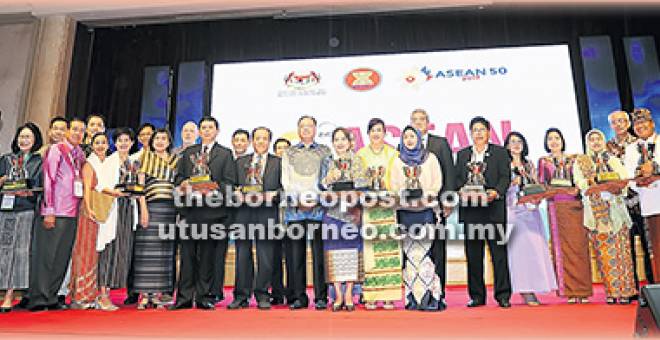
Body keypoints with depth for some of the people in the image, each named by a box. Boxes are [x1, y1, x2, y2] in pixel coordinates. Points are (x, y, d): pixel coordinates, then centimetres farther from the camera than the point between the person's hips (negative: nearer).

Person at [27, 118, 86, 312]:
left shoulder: (80, 154, 16)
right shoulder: (57, 149, -2)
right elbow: (49, 179, -8)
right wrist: (49, 211, -13)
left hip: (72, 213, 6)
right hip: (55, 213, -6)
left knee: (62, 258, 7)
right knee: (46, 256, -2)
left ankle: (51, 298, 13)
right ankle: (38, 300, 4)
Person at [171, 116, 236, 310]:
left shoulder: (226, 154, 9)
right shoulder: (188, 153, 19)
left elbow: (229, 183, 1)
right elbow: (179, 177, 15)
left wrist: (213, 190, -16)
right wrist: (183, 185, -6)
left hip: (212, 210, -2)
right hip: (190, 209, 2)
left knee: (208, 256, 3)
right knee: (187, 254, 2)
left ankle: (203, 297, 11)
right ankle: (184, 297, 9)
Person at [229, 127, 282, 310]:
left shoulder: (279, 162, 10)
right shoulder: (240, 161, 17)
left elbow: (284, 187, 4)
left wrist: (272, 195, -13)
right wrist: (237, 194, -6)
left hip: (267, 214, -2)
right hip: (243, 213, 2)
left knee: (265, 257, 0)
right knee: (242, 255, 5)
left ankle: (262, 296, 12)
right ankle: (241, 296, 15)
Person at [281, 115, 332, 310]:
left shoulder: (325, 152, 16)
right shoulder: (289, 153, 19)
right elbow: (286, 181, 10)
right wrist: (299, 200, -5)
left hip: (319, 207, -1)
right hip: (295, 208, 1)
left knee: (319, 252, -4)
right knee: (295, 253, -1)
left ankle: (321, 297, 2)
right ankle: (298, 297, 6)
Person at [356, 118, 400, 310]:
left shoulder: (393, 153, 11)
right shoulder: (361, 154, 12)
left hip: (388, 207, 0)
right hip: (367, 206, 0)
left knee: (388, 248, -5)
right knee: (369, 249, -4)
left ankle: (388, 296, 1)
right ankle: (370, 297, 1)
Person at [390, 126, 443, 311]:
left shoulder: (430, 158, 10)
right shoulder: (398, 161, 15)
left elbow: (437, 182, 4)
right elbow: (394, 184, 12)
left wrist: (426, 196, -12)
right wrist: (404, 195, -6)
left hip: (426, 209, -2)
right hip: (405, 211, 2)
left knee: (425, 251, -10)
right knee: (410, 253, -2)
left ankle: (430, 297, -5)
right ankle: (413, 298, 4)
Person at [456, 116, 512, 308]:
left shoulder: (500, 153, 10)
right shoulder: (462, 155, 17)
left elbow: (505, 177, 1)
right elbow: (457, 179, 12)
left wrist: (496, 192, -17)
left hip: (494, 208, -2)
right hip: (470, 210, 2)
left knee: (499, 252, -2)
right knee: (473, 254, 4)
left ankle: (503, 295, 6)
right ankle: (476, 296, 13)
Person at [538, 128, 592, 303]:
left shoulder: (572, 159, 14)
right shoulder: (543, 161, 13)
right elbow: (541, 184, 8)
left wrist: (578, 189, -9)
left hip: (574, 205, 1)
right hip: (555, 206, 0)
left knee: (579, 245, -3)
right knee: (562, 247, -2)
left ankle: (583, 291, 2)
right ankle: (570, 291, 2)